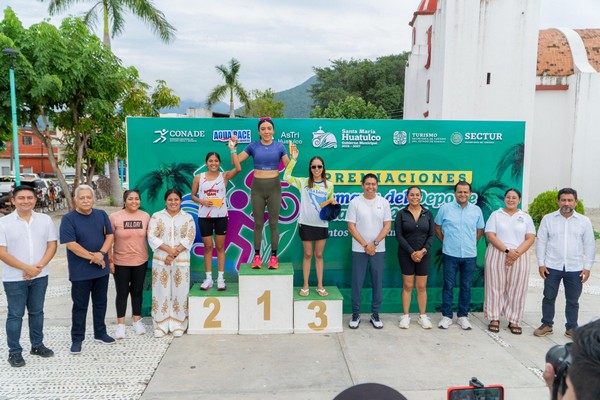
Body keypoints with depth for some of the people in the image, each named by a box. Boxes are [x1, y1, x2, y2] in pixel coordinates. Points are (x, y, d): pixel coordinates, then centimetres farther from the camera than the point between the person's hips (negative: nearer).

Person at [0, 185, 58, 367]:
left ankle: (37, 345, 29)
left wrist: (38, 267, -12)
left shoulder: (45, 220, 1)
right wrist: (27, 268, -16)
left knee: (37, 312, 15)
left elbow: (52, 246, 1)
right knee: (15, 315, 6)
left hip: (40, 276, 3)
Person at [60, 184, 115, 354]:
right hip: (80, 271, -4)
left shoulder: (101, 215, 5)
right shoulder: (68, 219, -9)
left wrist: (101, 253, -15)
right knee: (80, 306, 6)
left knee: (100, 302, 14)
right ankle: (77, 339, 18)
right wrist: (93, 257, -16)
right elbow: (71, 244, -15)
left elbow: (109, 235, 2)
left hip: (101, 269, 4)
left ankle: (100, 333, 28)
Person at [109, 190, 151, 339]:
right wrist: (109, 260, -6)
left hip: (141, 261, 2)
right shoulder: (114, 217, -9)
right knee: (122, 292, 7)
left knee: (137, 291, 14)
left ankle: (136, 320, 29)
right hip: (120, 262, -2)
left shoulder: (145, 216, -1)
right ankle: (120, 324, 20)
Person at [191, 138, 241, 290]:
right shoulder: (199, 177, 2)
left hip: (221, 215, -1)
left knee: (220, 246, 7)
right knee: (208, 246, 8)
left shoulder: (224, 176, -2)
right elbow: (193, 195, 8)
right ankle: (209, 278, 17)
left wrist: (232, 149, -20)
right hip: (204, 216, 1)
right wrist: (201, 201, -12)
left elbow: (238, 168, -20)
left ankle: (220, 278, 14)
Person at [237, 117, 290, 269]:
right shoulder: (253, 146, 2)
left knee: (273, 223, 4)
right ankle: (257, 256, 13)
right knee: (258, 223, 6)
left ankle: (273, 256, 10)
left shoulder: (279, 146, 1)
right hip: (257, 186, 1)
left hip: (274, 186, -1)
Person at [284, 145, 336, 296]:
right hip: (306, 224, -1)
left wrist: (333, 204, -8)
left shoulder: (329, 185, 4)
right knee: (307, 255, 7)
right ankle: (305, 286, 19)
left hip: (322, 225, 2)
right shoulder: (303, 182, -3)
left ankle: (320, 286, 21)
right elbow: (286, 177, -15)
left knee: (318, 255, 11)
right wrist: (293, 159, -19)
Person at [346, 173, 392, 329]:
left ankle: (375, 314, 21)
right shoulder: (355, 202, -2)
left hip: (378, 250, 2)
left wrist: (374, 243, -10)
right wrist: (365, 244, -11)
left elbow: (387, 225, 0)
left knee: (377, 282, 7)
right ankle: (355, 314, 16)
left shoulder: (384, 202, 3)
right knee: (357, 283, 3)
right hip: (359, 249, -1)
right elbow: (351, 226, -5)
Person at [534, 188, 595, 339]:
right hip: (552, 267, 0)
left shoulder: (584, 221, 2)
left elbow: (590, 245, 4)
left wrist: (587, 267, 0)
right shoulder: (548, 219, 0)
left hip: (575, 269, 1)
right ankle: (547, 325, 23)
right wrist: (541, 264, -4)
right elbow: (541, 242, 1)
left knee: (573, 301, 10)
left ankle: (571, 328, 24)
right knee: (549, 297, 9)